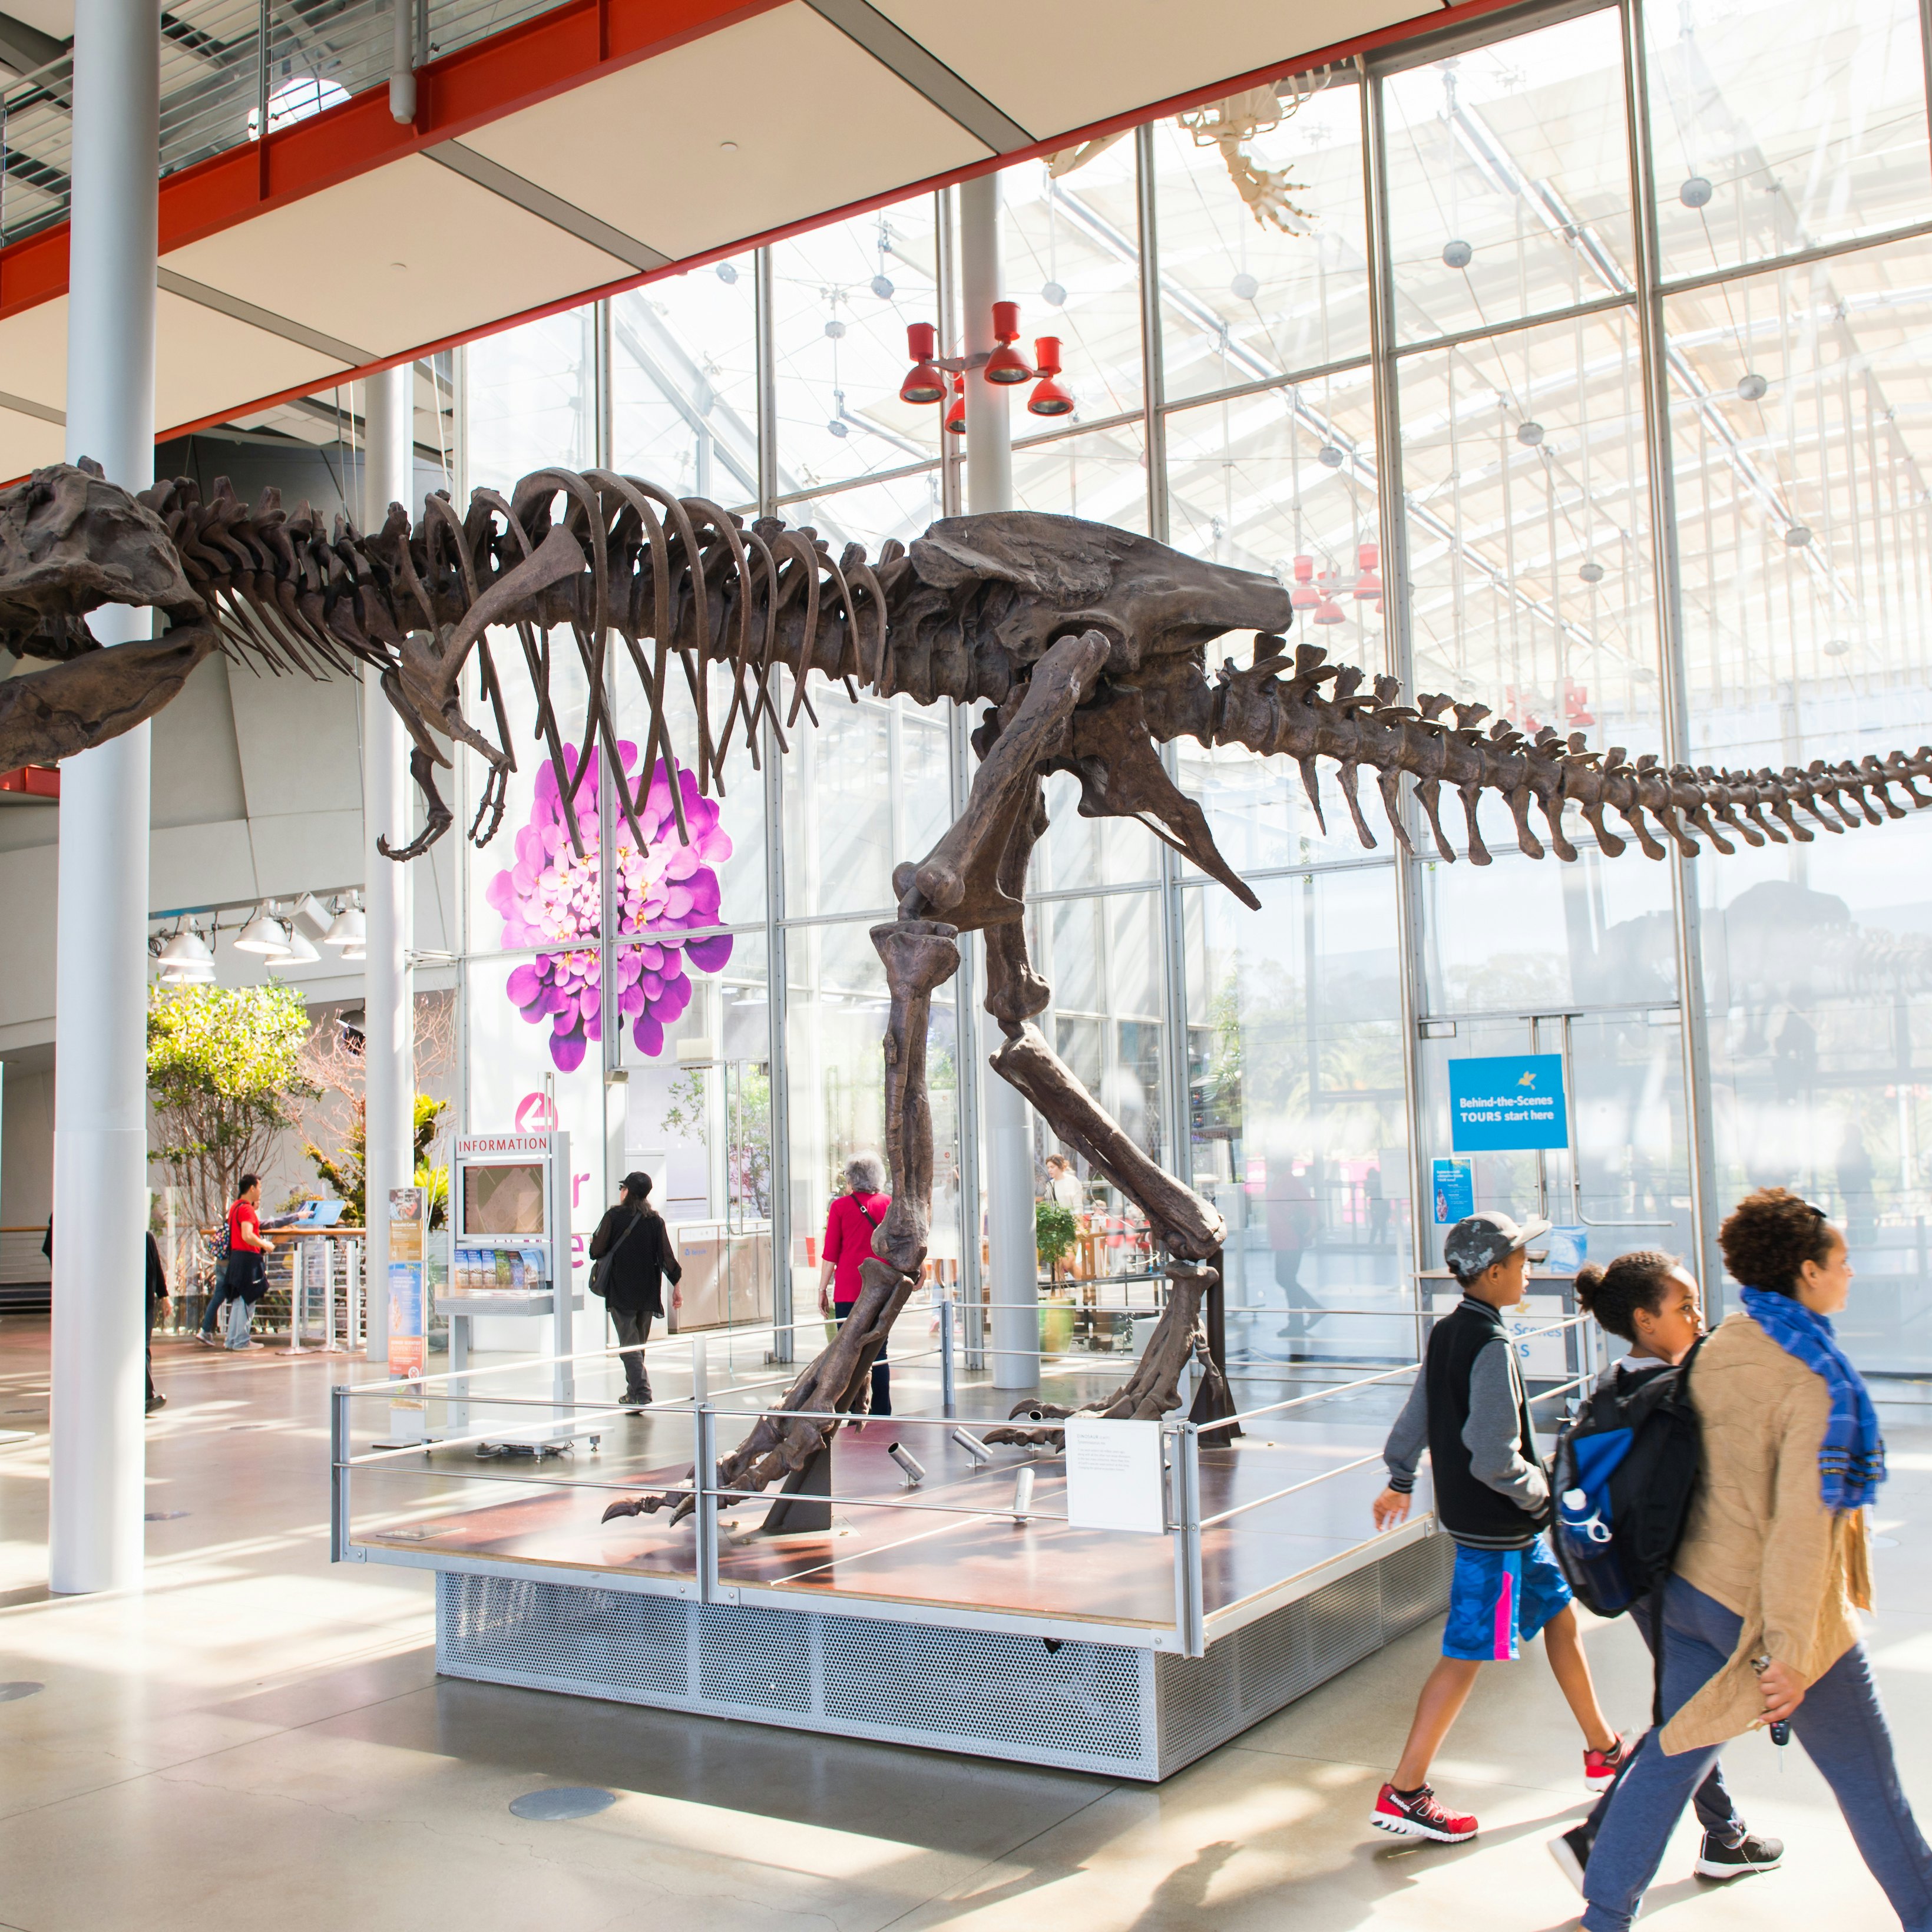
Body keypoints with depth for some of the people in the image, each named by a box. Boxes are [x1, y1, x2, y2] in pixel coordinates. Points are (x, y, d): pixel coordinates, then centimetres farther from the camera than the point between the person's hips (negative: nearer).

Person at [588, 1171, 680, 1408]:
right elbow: (667, 1257, -1)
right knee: (640, 1342, 16)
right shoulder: (655, 1220, 2)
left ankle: (641, 1394, -16)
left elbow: (597, 1251, -8)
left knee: (628, 1344, -4)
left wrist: (593, 1242, 15)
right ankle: (634, 1393, 23)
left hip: (621, 1292, -4)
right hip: (648, 1293, 4)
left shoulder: (614, 1217, -7)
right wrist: (676, 1285, 6)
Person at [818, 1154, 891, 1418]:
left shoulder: (841, 1206, -4)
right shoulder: (889, 1204, 4)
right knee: (878, 1352, 9)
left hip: (849, 1290, -3)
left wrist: (823, 1289, 4)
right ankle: (881, 1415, 9)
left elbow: (830, 1253, -2)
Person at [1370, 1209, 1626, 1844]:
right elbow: (1495, 1458, -26)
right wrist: (1543, 1494, -10)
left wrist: (1400, 1482, 26)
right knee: (1468, 1652, -3)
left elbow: (1416, 1416, 15)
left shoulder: (1447, 1332, 5)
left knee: (1559, 1614, 21)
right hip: (1496, 1527, -10)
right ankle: (1403, 1792, 3)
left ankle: (1604, 1752, 35)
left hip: (1507, 1526, 10)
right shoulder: (1491, 1346, -22)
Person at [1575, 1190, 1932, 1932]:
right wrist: (1789, 1652, -22)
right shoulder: (1817, 1376, -20)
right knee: (1868, 1779, 12)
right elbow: (1801, 1522, -23)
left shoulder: (1718, 1350, 2)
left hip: (1692, 1586, 7)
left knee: (1673, 1753, 15)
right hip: (1769, 1605, -7)